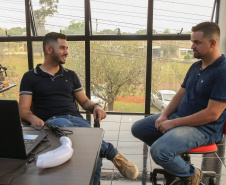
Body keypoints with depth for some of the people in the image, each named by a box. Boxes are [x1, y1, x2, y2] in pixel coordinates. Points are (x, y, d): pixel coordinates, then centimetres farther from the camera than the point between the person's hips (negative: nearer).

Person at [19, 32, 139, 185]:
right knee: (62, 125, -40)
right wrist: (33, 118, -20)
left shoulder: (70, 75, 24)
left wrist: (96, 107, 0)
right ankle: (111, 152, -28)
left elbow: (84, 101, 24)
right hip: (51, 121, -2)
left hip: (76, 119, 3)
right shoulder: (30, 77, 13)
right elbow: (23, 109, 4)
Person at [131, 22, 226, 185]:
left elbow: (212, 114, -24)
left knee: (159, 151, -29)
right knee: (138, 128, 7)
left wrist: (173, 123, -20)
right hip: (178, 116, 9)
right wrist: (164, 115, -3)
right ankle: (171, 153, 18)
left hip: (204, 128, -9)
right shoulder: (195, 67, 8)